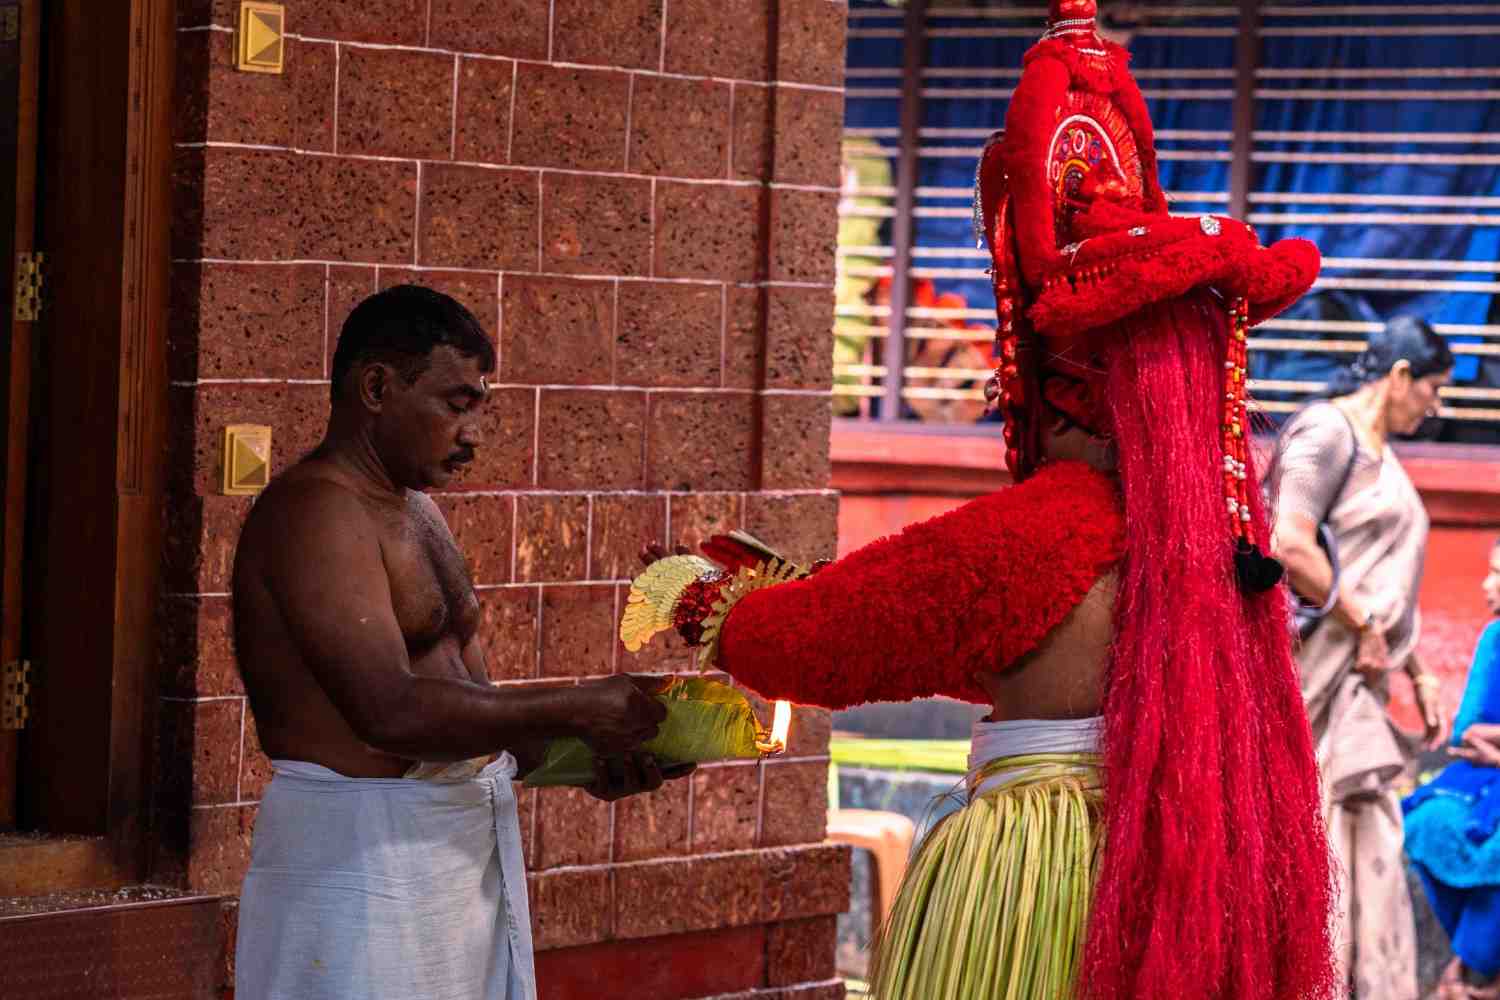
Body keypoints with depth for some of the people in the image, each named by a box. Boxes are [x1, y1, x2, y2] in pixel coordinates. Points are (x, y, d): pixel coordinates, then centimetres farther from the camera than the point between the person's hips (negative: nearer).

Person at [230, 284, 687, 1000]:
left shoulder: (417, 510, 18)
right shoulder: (315, 512, -14)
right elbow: (391, 712, -25)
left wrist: (583, 758, 2)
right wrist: (575, 712, -19)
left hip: (463, 851, 9)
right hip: (364, 855, -9)